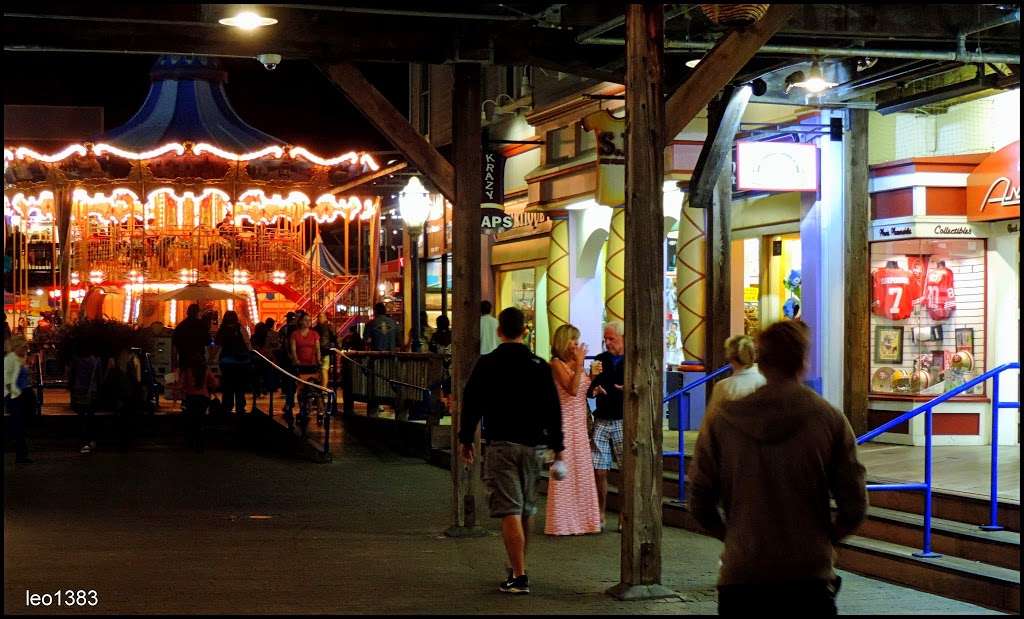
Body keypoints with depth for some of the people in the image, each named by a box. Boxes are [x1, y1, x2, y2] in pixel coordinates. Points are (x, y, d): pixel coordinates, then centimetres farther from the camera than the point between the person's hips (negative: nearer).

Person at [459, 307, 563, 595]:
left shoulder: (486, 364, -4)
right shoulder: (540, 366, 3)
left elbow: (471, 404, -1)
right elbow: (553, 409, 4)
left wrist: (466, 439, 9)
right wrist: (557, 446, 9)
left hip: (500, 444, -4)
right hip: (531, 445, 4)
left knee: (509, 511, -8)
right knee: (526, 510, 18)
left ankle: (519, 577, -14)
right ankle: (518, 567, 33)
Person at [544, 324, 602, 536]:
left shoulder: (574, 363, 12)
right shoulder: (557, 363, -9)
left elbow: (584, 392, 14)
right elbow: (572, 389, -20)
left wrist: (593, 375, 2)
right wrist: (579, 364, -19)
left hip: (580, 422, 8)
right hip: (565, 421, -8)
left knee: (581, 470, 10)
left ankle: (580, 518, 17)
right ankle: (562, 521, 1)